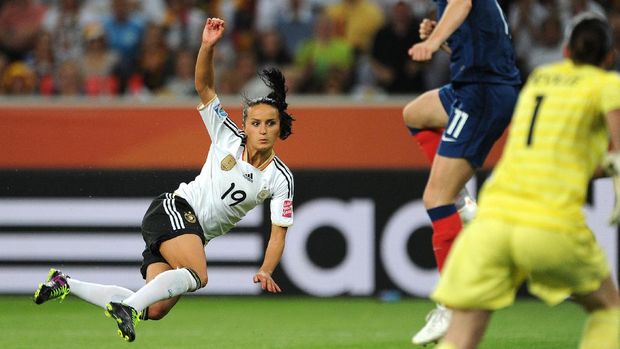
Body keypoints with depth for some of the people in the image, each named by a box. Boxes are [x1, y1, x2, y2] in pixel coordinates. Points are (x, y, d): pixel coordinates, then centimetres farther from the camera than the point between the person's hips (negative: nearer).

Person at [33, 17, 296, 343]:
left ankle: (65, 284, 2)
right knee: (197, 275, -34)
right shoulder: (229, 137, -3)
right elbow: (204, 87, -7)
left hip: (195, 235, 5)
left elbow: (278, 232, -2)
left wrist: (265, 272, -19)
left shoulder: (280, 178, 0)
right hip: (174, 209, -5)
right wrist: (207, 46, -24)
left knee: (155, 310, -9)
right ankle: (127, 306, -40)